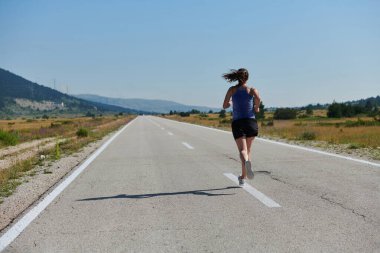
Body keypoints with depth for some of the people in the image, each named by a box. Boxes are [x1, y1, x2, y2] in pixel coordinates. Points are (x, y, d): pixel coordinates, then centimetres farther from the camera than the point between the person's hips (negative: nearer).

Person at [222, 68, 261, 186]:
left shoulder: (232, 90, 8)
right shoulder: (252, 90, 4)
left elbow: (225, 106, 5)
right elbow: (258, 98, -17)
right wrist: (256, 108, 2)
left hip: (237, 123, -1)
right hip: (251, 122, 1)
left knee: (242, 150, -11)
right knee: (248, 149, 17)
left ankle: (246, 161, -46)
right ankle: (243, 177, 23)